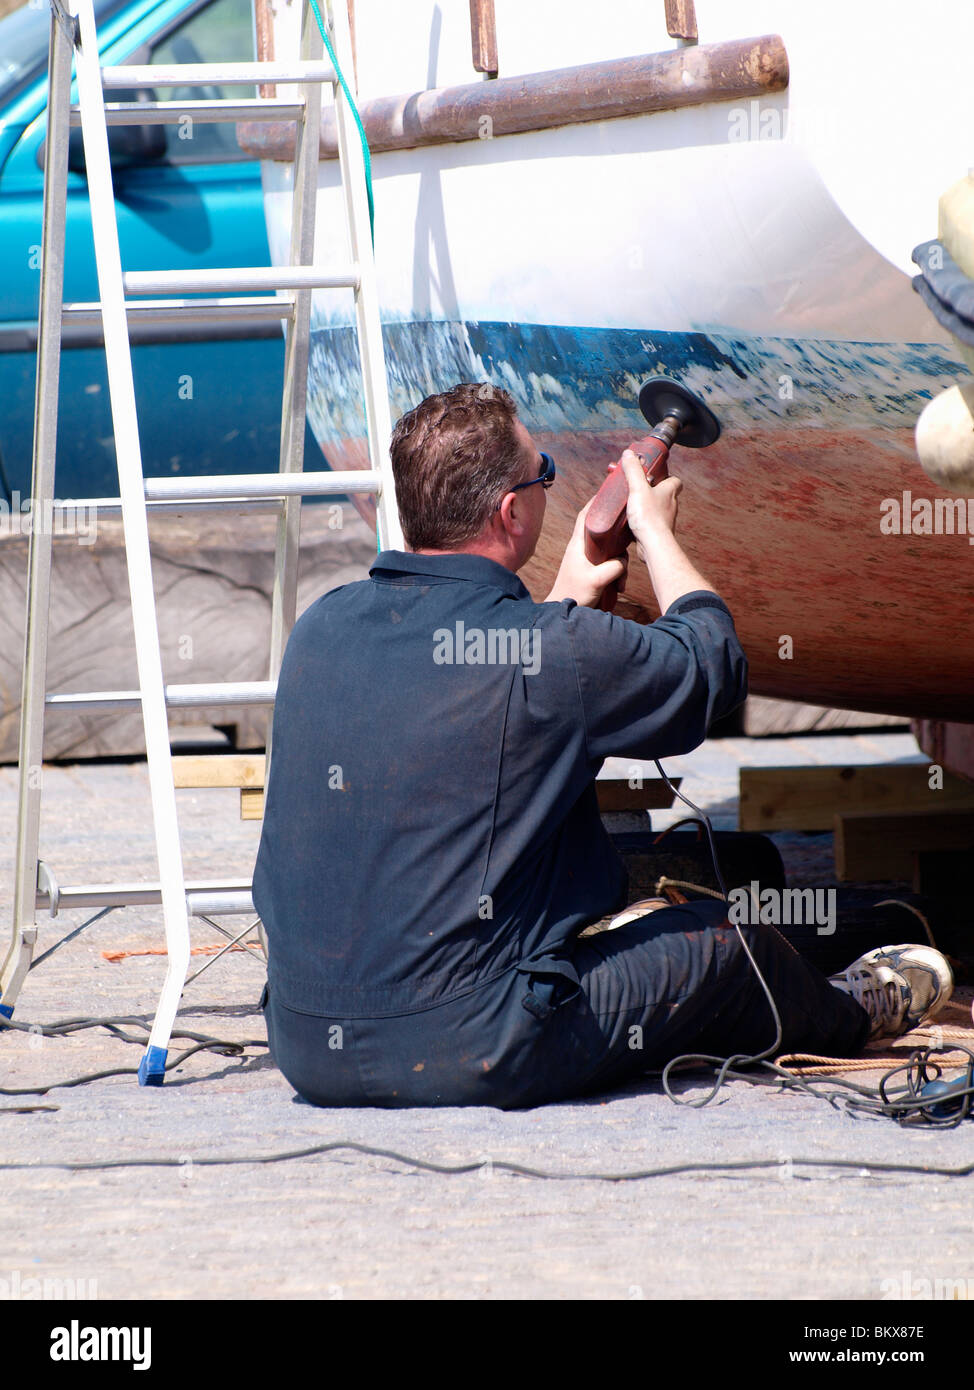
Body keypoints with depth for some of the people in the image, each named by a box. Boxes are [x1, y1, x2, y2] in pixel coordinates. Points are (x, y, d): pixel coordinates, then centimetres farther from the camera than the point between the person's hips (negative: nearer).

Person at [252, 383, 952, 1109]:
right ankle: (851, 1014, 49)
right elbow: (713, 662, 4)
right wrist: (656, 530, 20)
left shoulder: (321, 627, 2)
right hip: (475, 1060, -7)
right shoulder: (557, 653, -17)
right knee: (729, 944, 15)